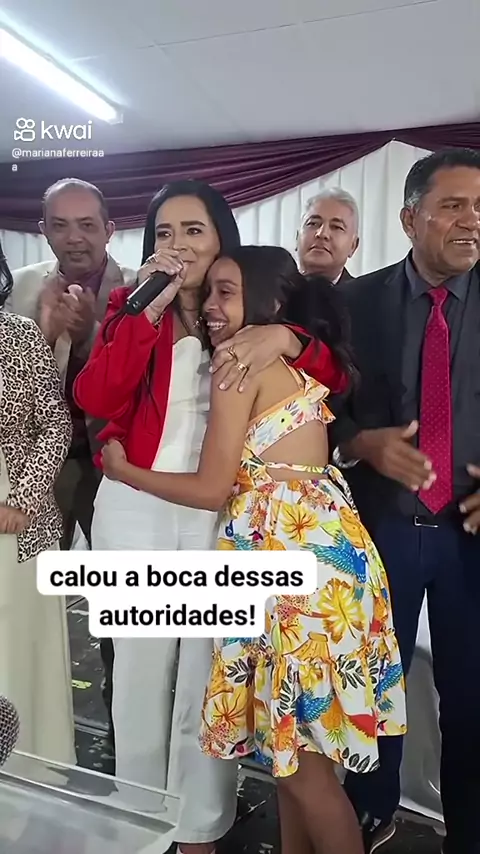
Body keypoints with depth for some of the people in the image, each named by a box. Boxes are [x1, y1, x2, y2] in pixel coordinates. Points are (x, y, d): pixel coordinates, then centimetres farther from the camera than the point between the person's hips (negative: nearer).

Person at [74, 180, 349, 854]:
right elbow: (95, 400, -11)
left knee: (210, 676, 10)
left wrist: (283, 337, -24)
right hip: (135, 510, 1)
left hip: (223, 512, 0)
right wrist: (151, 308, -15)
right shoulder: (131, 306, 4)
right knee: (140, 671, 14)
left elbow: (337, 378, -6)